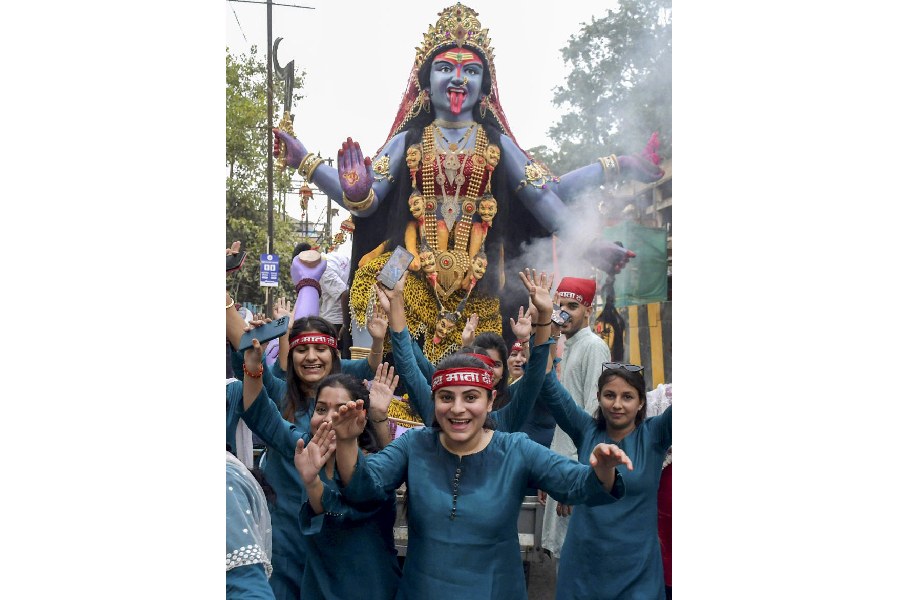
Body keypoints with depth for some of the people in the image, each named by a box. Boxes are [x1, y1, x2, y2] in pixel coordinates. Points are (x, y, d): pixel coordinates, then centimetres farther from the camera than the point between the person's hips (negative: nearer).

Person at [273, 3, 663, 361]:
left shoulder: (497, 142, 12)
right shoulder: (409, 139, 10)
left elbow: (547, 195, 10)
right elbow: (364, 201, 3)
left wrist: (615, 168, 7)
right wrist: (302, 160, -6)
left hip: (478, 284, 1)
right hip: (413, 275, 0)